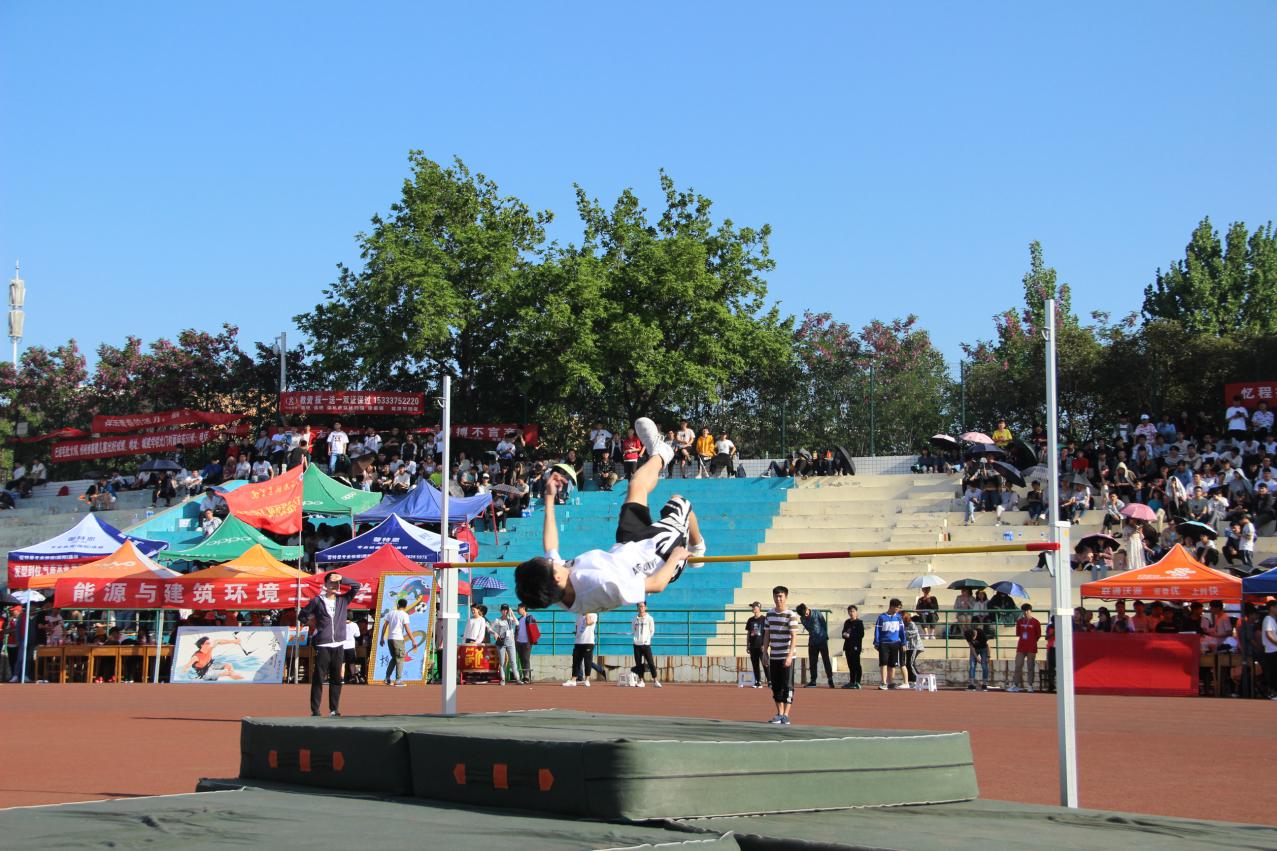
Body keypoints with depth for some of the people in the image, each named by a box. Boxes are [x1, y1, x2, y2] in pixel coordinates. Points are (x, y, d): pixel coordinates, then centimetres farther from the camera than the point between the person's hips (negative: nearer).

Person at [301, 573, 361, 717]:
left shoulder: (343, 600, 9)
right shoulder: (317, 601, 1)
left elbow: (356, 586, 4)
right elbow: (303, 615, 9)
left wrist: (342, 579, -5)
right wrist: (313, 623, 4)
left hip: (338, 646, 4)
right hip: (322, 646, -4)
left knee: (337, 679, 7)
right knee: (318, 679, -3)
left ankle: (334, 710, 14)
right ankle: (315, 711, 0)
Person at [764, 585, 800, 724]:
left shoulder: (791, 615, -8)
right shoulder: (770, 613, 10)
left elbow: (794, 636, -13)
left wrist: (790, 655, -21)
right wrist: (766, 652, 14)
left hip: (786, 657, -6)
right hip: (774, 656, 6)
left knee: (787, 686, -3)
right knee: (776, 686, 9)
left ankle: (786, 715, 0)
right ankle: (779, 714, 17)